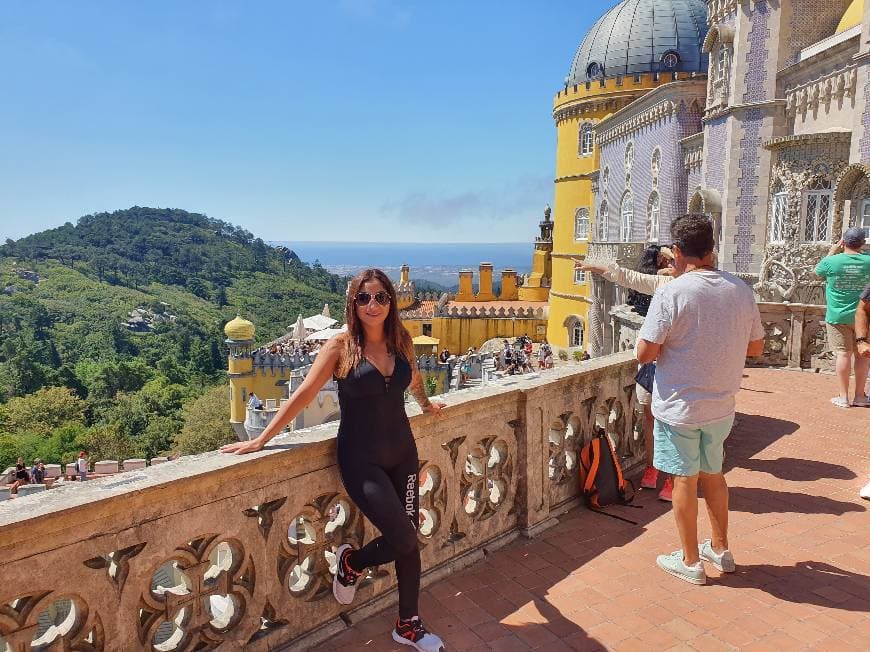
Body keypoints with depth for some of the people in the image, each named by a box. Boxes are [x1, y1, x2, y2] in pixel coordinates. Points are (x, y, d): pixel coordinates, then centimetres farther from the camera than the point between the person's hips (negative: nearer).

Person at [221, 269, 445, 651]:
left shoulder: (401, 342, 1)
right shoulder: (340, 347, -11)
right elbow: (304, 395, -10)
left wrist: (426, 405, 39)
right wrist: (261, 440, -8)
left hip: (403, 453, 5)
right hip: (361, 459, -5)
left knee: (409, 540, 10)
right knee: (403, 540, -9)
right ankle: (351, 561, 24)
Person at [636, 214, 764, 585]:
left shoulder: (671, 293, -19)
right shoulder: (741, 290, -1)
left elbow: (644, 354, -18)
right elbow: (756, 348, 8)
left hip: (679, 406, -5)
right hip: (722, 405, 6)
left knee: (684, 480, 8)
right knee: (713, 474, 22)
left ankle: (691, 562, 23)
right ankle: (721, 550, 37)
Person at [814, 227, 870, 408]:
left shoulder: (832, 261, -12)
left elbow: (817, 272, 9)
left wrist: (832, 251, 11)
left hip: (838, 317, -2)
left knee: (843, 354, 2)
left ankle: (843, 397, 7)